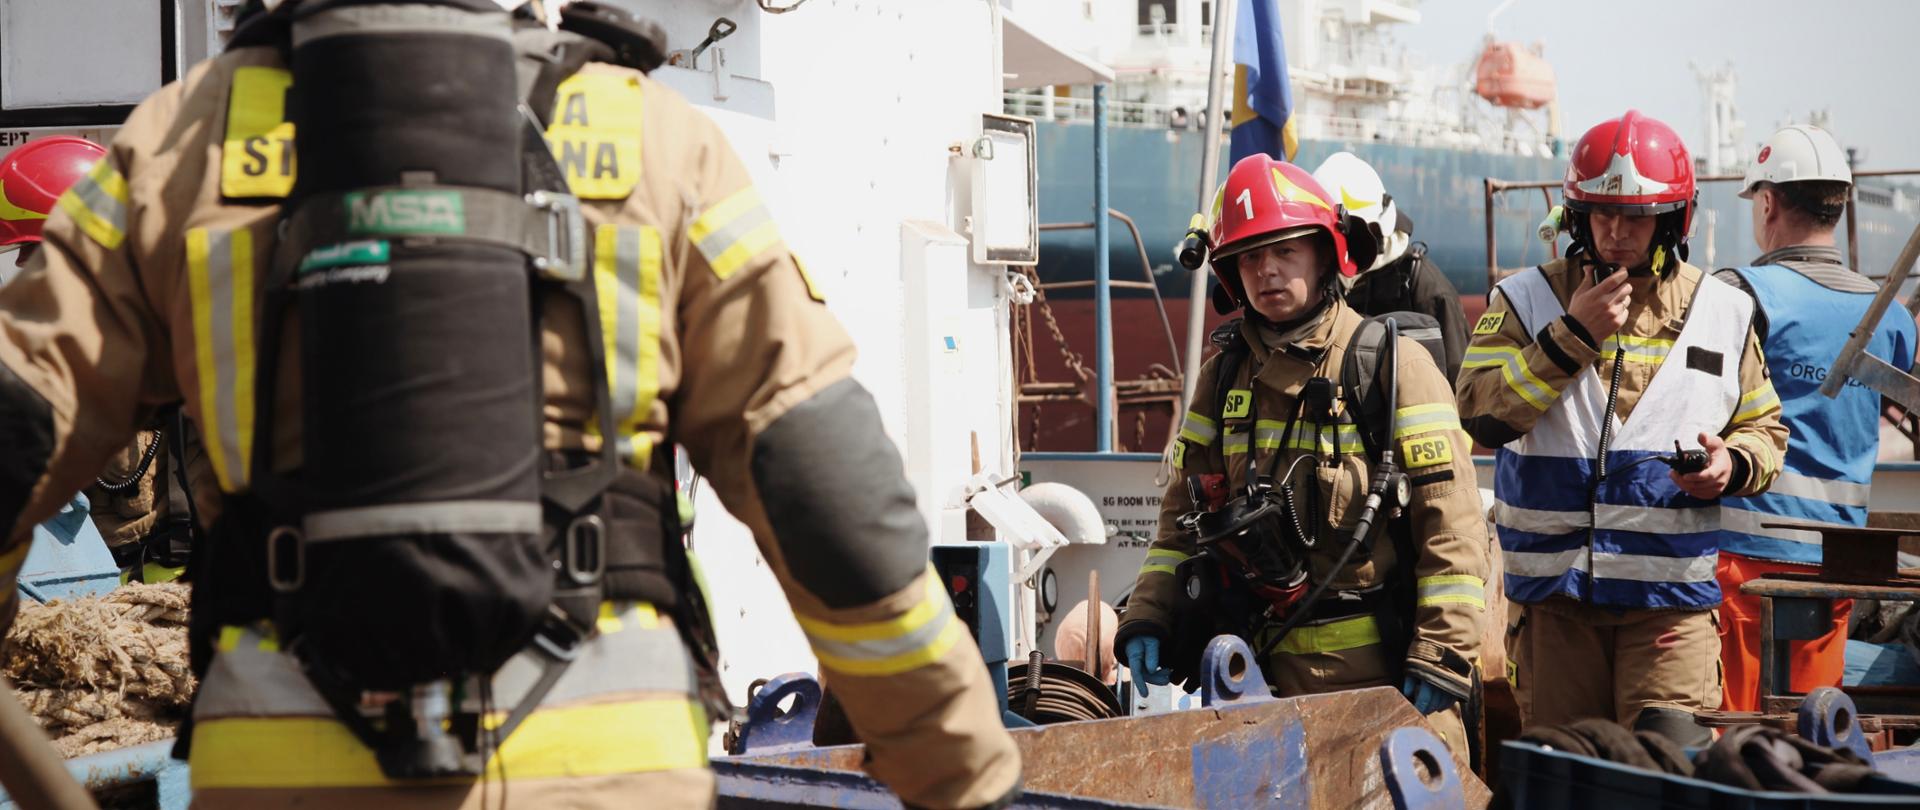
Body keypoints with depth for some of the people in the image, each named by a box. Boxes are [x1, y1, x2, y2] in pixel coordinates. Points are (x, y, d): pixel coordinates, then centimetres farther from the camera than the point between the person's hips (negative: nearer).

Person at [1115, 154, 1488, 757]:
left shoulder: (1393, 364, -5)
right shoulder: (1226, 375, 11)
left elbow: (1452, 527, -8)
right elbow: (1183, 516, 17)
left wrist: (1440, 660, -13)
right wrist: (1147, 621, 4)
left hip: (1381, 665, -4)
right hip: (1265, 669, 4)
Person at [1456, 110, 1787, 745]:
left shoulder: (1722, 313, 9)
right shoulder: (1525, 300, 4)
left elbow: (1763, 429, 18)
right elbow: (1482, 417, -9)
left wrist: (1732, 465, -6)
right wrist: (1573, 333, -14)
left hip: (1672, 593, 0)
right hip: (1553, 590, 0)